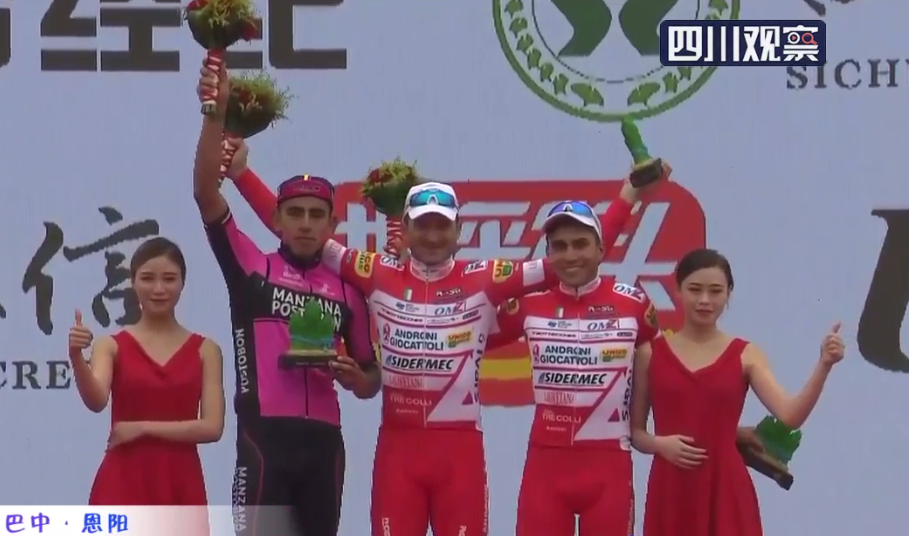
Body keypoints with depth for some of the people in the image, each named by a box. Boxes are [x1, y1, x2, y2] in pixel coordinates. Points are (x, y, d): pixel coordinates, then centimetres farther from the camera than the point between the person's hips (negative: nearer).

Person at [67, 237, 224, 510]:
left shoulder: (204, 350, 7)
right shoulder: (111, 345, 3)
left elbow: (212, 427, -3)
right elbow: (96, 401, -17)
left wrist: (143, 428, -10)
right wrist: (77, 358, -35)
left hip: (180, 486, 2)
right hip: (124, 483, -2)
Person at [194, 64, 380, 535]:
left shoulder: (347, 289, 14)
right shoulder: (250, 267, 5)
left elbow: (371, 381, 21)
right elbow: (206, 193, -8)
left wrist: (352, 376, -4)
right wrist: (216, 115, -20)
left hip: (323, 441, 4)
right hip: (265, 436, -4)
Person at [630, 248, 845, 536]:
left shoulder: (745, 355, 2)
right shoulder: (651, 353, 5)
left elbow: (790, 416, -12)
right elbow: (633, 430, 9)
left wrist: (824, 365, -24)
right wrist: (658, 443, -12)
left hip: (726, 490, -1)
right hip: (671, 489, 1)